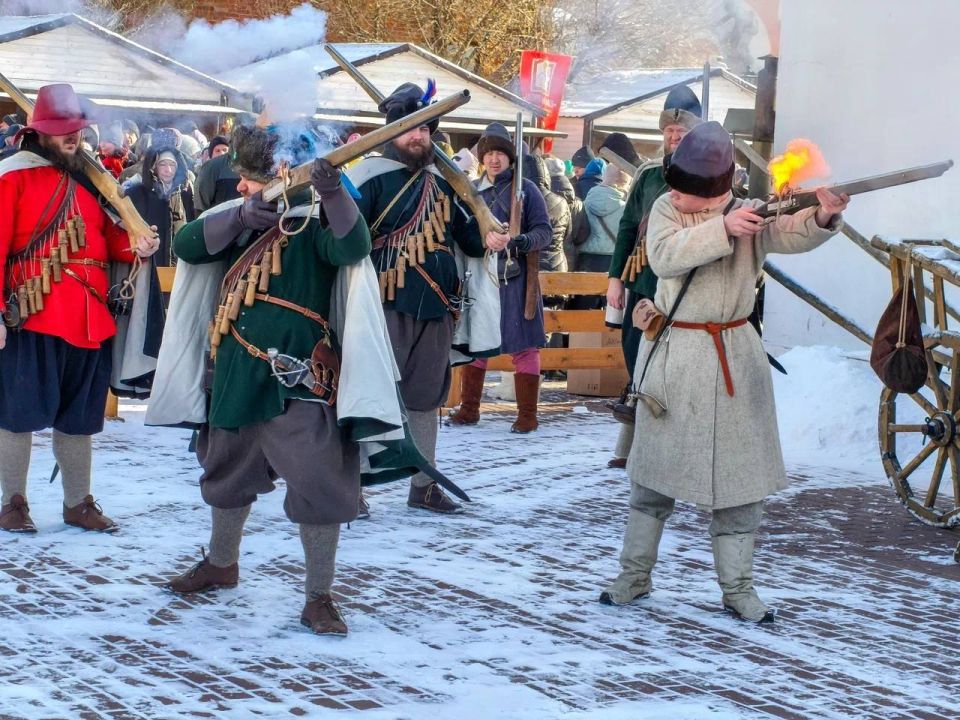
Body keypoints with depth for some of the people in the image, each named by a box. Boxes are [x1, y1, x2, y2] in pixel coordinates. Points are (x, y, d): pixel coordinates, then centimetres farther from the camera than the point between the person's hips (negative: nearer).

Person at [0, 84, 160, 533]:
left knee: (79, 418, 13)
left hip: (89, 318, 6)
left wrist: (133, 247, -2)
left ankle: (78, 504, 22)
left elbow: (107, 235, 20)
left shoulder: (90, 176, 15)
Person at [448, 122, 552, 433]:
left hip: (514, 278, -4)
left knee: (523, 346, -1)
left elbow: (544, 233, -4)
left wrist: (515, 242, -20)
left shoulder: (525, 189, -1)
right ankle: (469, 408, 20)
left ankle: (527, 415, 5)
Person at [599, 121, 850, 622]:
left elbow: (795, 235, -21)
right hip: (673, 357, 0)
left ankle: (737, 587, 14)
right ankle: (634, 575, 21)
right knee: (655, 470, 8)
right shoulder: (666, 209, -3)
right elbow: (664, 256, -22)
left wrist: (824, 218, -43)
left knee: (739, 473, 4)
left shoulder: (752, 214, -3)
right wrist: (722, 229, -33)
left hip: (734, 358, 1)